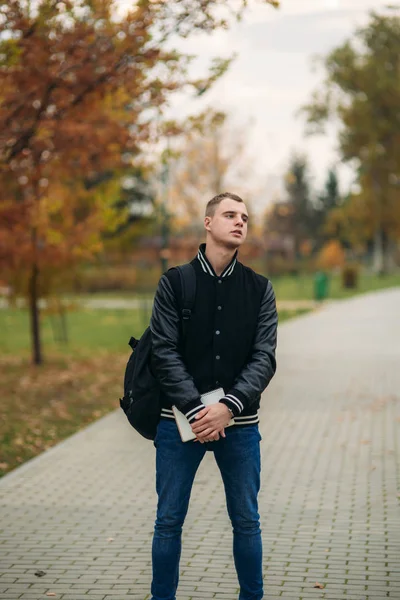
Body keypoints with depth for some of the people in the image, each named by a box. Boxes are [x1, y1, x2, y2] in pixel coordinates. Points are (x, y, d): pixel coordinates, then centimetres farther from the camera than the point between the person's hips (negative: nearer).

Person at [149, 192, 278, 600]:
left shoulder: (259, 288, 5)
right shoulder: (174, 283, 0)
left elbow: (264, 358, -3)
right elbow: (165, 352, -6)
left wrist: (228, 407, -16)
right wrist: (196, 411, -16)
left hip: (239, 424, 1)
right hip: (180, 421, -1)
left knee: (246, 520, 11)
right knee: (169, 521, 7)